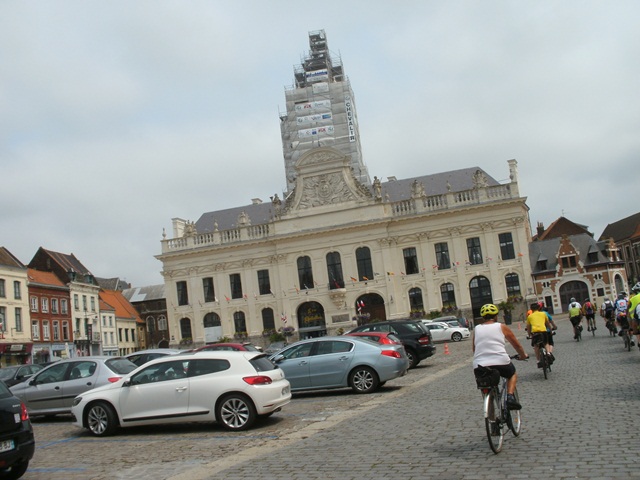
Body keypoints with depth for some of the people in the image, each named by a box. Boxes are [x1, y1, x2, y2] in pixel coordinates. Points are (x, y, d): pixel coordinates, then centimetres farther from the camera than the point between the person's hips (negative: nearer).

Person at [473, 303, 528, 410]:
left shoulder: (476, 329, 16)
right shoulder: (502, 327, 11)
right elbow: (517, 345, 21)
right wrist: (523, 355, 39)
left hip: (479, 366, 2)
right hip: (500, 362, -1)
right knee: (512, 374, 30)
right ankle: (510, 397, 6)